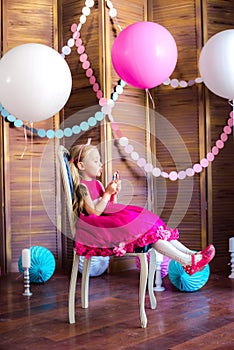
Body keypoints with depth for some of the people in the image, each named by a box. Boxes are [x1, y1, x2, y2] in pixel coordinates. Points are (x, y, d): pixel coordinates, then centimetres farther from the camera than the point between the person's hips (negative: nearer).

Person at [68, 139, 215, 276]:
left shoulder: (97, 183, 19)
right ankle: (188, 261, -24)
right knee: (149, 231, -21)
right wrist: (108, 193, -16)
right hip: (97, 226, -9)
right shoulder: (82, 187, -9)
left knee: (155, 228, -6)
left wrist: (113, 193, 3)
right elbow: (95, 212, -18)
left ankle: (190, 254, -12)